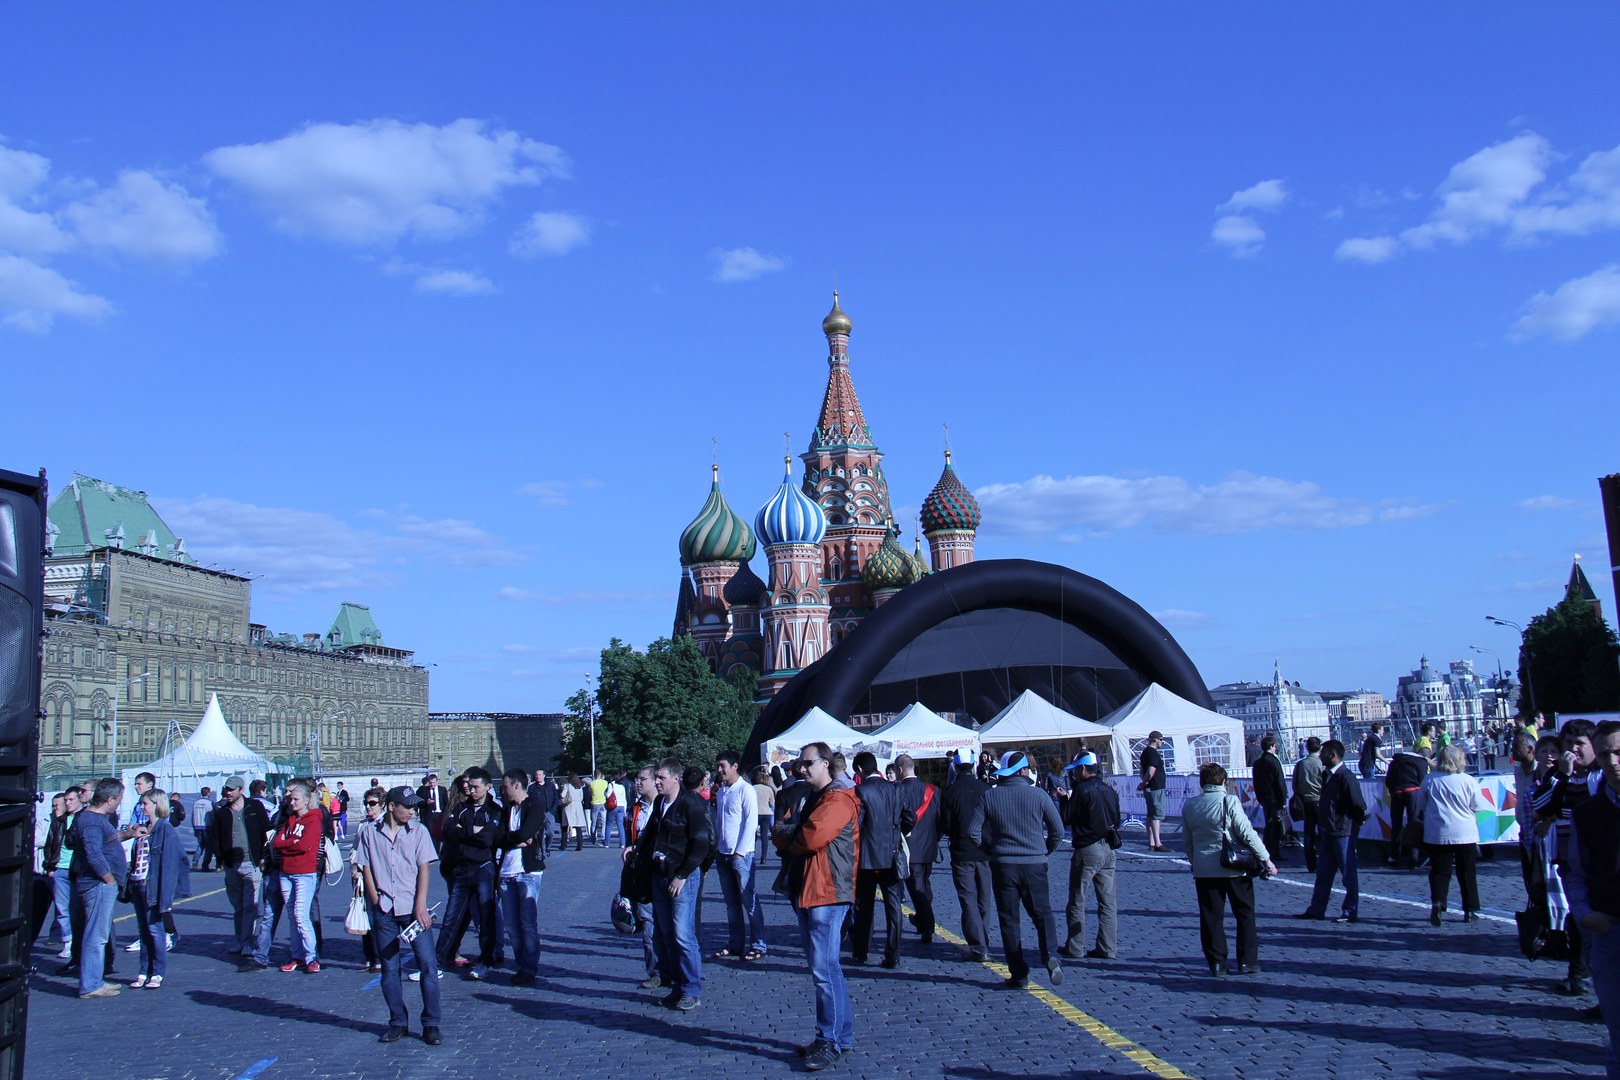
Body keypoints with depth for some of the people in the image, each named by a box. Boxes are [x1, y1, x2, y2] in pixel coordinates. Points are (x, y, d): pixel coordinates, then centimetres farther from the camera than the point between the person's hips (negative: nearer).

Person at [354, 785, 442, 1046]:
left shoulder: (418, 831, 2)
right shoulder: (370, 833, 3)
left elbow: (423, 868, -2)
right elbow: (366, 868, 6)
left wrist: (420, 906, -10)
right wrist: (376, 902, -3)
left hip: (413, 909, -1)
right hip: (384, 910, 1)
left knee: (428, 964, -6)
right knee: (389, 968, 7)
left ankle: (431, 1024, 2)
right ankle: (398, 1023, 19)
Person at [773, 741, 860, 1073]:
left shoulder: (838, 799, -11)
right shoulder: (806, 799, 21)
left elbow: (812, 837, -22)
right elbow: (780, 835, 16)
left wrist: (787, 834, -2)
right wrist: (794, 832, -6)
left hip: (827, 892, -10)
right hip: (805, 891, 10)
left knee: (823, 968, -10)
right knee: (824, 966, 14)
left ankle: (831, 1042, -3)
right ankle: (840, 1034, 23)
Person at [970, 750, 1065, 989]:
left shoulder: (990, 796, -2)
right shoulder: (1037, 794, -3)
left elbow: (973, 830, -2)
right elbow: (1057, 828, 1)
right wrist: (1046, 850, 17)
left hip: (1002, 865, 0)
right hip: (1034, 864, 0)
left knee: (1008, 919, 8)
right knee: (1042, 914, 11)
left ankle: (1019, 974, 7)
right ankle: (1050, 956, -14)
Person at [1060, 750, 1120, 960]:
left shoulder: (1082, 790, -13)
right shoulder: (1110, 790, 9)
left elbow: (1066, 819, -10)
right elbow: (1116, 820, 17)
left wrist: (1065, 799, 2)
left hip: (1087, 850, -7)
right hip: (1108, 849, 7)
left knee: (1077, 901, 2)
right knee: (1107, 902, 8)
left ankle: (1075, 948, 6)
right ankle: (1107, 948, 9)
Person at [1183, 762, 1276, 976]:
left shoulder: (1189, 806, 3)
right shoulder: (1229, 801, -10)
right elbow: (1247, 833, -12)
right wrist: (1266, 860, -6)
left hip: (1204, 869, 3)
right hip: (1235, 868, -3)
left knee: (1211, 917, 8)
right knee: (1245, 915, 10)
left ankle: (1217, 963, 9)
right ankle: (1247, 962, 13)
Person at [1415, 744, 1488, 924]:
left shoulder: (1429, 779, -3)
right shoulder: (1468, 781, -9)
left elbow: (1420, 804, 9)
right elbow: (1478, 806, 1)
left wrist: (1421, 817, 28)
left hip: (1437, 833, 1)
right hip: (1465, 834, -1)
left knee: (1439, 870, 5)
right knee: (1467, 872, 11)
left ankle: (1437, 901, -17)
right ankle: (1470, 910, 17)